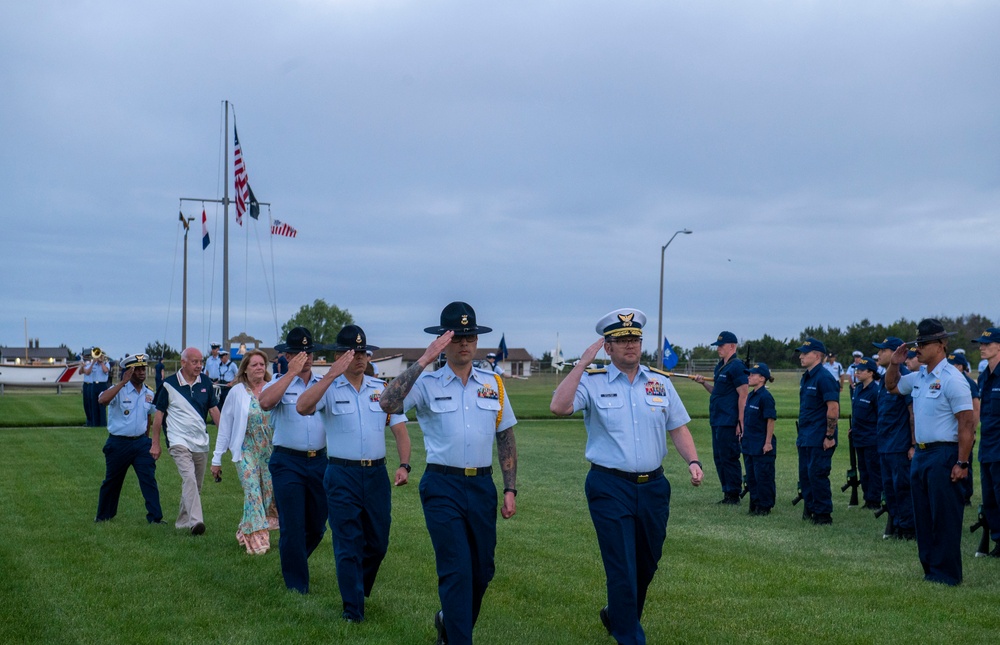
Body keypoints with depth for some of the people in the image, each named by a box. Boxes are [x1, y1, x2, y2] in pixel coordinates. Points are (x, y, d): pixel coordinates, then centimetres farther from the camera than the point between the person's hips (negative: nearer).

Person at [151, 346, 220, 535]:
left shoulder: (205, 383, 5)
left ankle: (183, 520, 27)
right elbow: (159, 414, 1)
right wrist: (155, 444, 2)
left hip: (201, 442, 5)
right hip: (179, 441, -5)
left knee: (196, 485, 11)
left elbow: (213, 409, 12)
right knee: (189, 478, -23)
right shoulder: (169, 384, -5)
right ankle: (195, 521, -32)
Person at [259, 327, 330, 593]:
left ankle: (294, 561, 40)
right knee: (293, 527, -2)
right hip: (288, 463, -4)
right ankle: (297, 587, 10)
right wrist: (292, 372, -20)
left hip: (319, 461, 4)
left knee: (317, 527, 13)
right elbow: (265, 402, -23)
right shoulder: (279, 384, -1)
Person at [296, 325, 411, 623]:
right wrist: (333, 374, -28)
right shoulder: (328, 388, -3)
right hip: (342, 476, -3)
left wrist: (404, 465, -10)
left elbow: (400, 429, 5)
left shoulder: (382, 389, 7)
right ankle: (353, 609, 9)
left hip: (377, 474, 4)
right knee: (348, 544, -1)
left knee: (378, 543, 12)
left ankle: (360, 591, 36)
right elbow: (302, 407, -23)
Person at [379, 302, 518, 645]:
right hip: (443, 486, -4)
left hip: (482, 486, 4)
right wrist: (423, 360, -23)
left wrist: (510, 490, 6)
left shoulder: (493, 384, 7)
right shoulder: (427, 383, -3)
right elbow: (388, 403, -22)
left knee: (482, 571, 14)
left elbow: (506, 439, 11)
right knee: (456, 571, -8)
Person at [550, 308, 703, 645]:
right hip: (610, 488, -5)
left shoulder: (660, 382, 7)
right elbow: (558, 407, -22)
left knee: (647, 565, 18)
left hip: (653, 487, 5)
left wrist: (693, 461, -6)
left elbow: (678, 428, 11)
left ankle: (618, 617, 43)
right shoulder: (592, 382, -5)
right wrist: (583, 362, -20)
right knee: (622, 569, -4)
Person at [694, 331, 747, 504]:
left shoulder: (737, 366, -12)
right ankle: (727, 493, 19)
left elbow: (743, 395, -16)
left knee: (729, 458, -5)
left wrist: (740, 423, -19)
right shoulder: (720, 366, 16)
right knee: (719, 458, 12)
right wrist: (704, 383, 8)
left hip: (729, 422, -10)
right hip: (717, 421, 10)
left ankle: (734, 495, 2)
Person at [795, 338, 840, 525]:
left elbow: (833, 408, -19)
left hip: (819, 439, -9)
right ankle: (810, 510, 21)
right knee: (805, 474, 11)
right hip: (805, 438, 9)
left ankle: (823, 514, 2)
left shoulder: (824, 377, -15)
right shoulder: (806, 378, 14)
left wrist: (829, 436, -19)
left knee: (817, 474, -6)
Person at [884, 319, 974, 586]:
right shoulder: (919, 377, 10)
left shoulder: (952, 379, -14)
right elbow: (891, 387, 29)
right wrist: (894, 365, 9)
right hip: (921, 454, 9)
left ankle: (947, 574, 6)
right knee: (923, 517, 13)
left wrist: (962, 463, -20)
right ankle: (930, 569, 22)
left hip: (944, 455, -9)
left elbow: (966, 425, -17)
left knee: (945, 517, -2)